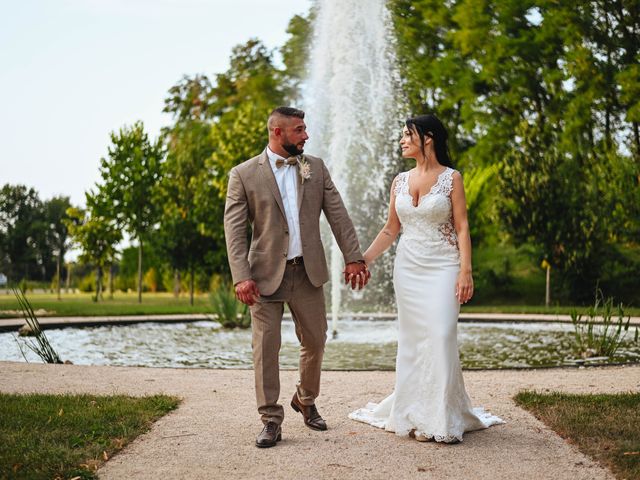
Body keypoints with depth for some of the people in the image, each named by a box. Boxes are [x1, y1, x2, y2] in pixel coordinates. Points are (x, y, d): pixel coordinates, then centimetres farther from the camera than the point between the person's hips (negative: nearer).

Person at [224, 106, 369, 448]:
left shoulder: (316, 168, 8)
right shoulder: (243, 175, -3)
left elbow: (337, 214, 6)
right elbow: (235, 230, -8)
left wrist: (353, 257, -1)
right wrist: (241, 277, -17)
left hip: (308, 273, 3)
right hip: (266, 275, -3)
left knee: (315, 342, 11)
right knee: (265, 348, -1)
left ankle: (306, 401, 35)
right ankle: (271, 420, 9)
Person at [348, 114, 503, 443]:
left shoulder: (451, 178, -2)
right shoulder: (400, 181, 10)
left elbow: (461, 227, -5)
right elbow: (390, 230, 14)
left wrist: (465, 270, -15)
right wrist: (363, 259, 6)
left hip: (442, 267, -4)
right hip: (408, 267, 4)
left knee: (441, 337, -12)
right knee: (413, 340, 4)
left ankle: (443, 418, -4)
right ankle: (419, 415, 12)